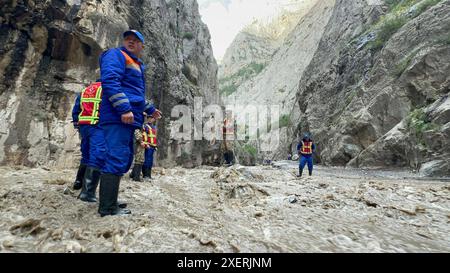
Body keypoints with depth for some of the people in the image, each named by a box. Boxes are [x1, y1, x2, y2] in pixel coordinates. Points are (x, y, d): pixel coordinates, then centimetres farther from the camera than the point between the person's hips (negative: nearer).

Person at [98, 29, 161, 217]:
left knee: (124, 161, 10)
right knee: (116, 160, -13)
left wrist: (150, 110, 41)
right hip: (117, 117, -10)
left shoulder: (137, 65, 29)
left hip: (127, 120, 10)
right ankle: (108, 208, -7)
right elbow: (110, 81, -15)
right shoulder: (116, 55, 2)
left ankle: (109, 201, 20)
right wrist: (124, 109, -24)